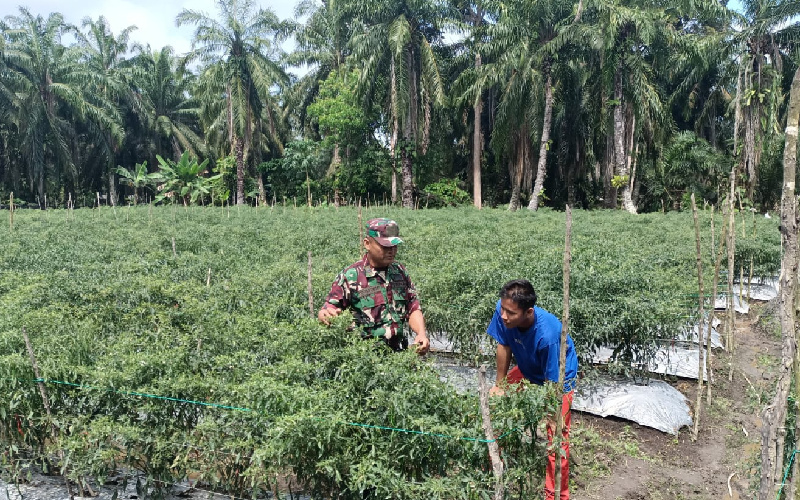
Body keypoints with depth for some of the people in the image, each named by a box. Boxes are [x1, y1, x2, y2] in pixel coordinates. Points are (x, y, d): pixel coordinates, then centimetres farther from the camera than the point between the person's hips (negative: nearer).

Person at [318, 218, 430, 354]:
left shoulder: (400, 271, 12)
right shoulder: (350, 276, -4)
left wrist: (422, 334, -2)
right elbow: (327, 310, -3)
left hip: (398, 352, 1)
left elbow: (413, 309, 16)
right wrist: (326, 316, -27)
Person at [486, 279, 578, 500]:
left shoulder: (548, 335, -43)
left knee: (557, 436, -8)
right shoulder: (503, 310, -30)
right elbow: (504, 346, -13)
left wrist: (552, 419, -18)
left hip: (559, 376, -6)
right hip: (527, 370, 6)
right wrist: (499, 385, -4)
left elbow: (552, 382, -30)